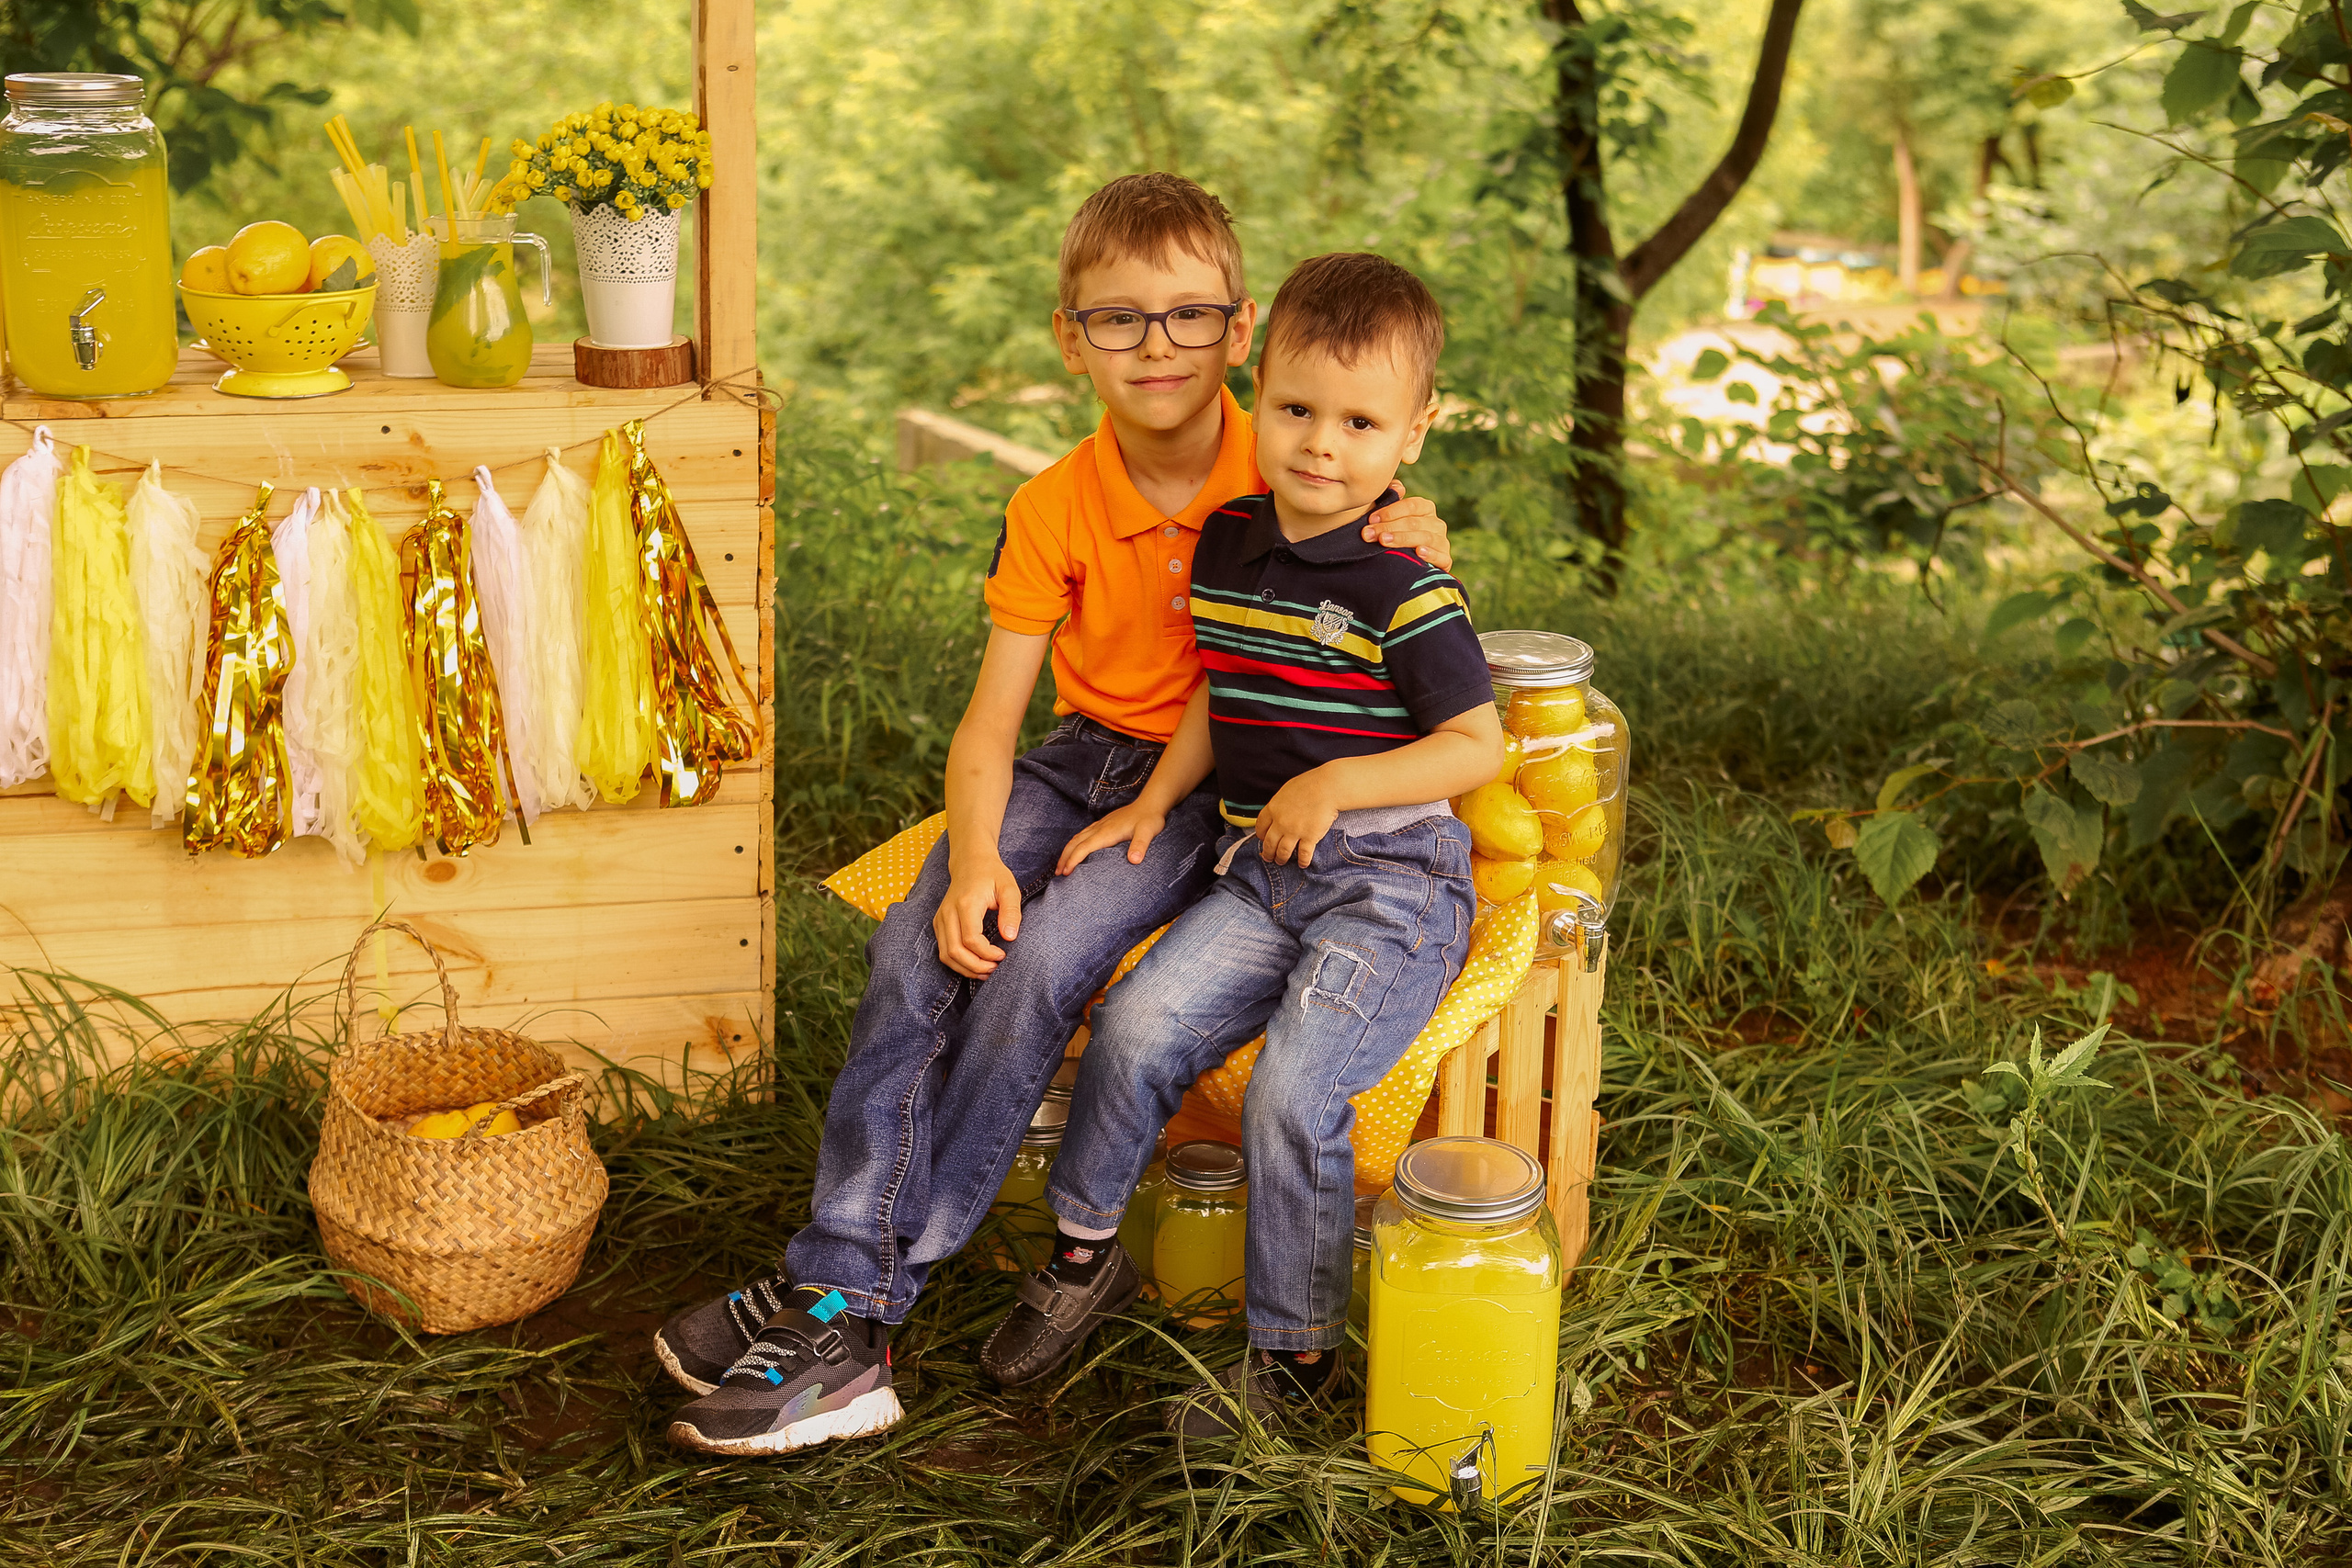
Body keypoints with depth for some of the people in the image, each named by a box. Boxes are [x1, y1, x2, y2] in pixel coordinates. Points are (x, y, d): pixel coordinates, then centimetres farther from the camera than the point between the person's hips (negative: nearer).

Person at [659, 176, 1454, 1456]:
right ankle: (839, 1278, -21)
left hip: (1219, 786, -3)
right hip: (1079, 760, 3)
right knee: (919, 942, -23)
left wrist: (1417, 544, -19)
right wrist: (975, 857, -26)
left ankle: (852, 1305, -20)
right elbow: (990, 719, -7)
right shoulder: (1053, 510, -4)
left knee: (1040, 962, -27)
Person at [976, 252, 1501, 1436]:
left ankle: (1295, 1350, 0)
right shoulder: (1227, 544, 7)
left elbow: (1478, 744, -12)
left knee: (1292, 1093, -19)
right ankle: (1084, 1250, 14)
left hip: (1393, 878, -6)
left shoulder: (1402, 586, -14)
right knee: (1137, 1026, -9)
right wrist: (1158, 800, 8)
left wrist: (1340, 782, -21)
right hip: (1261, 870, 6)